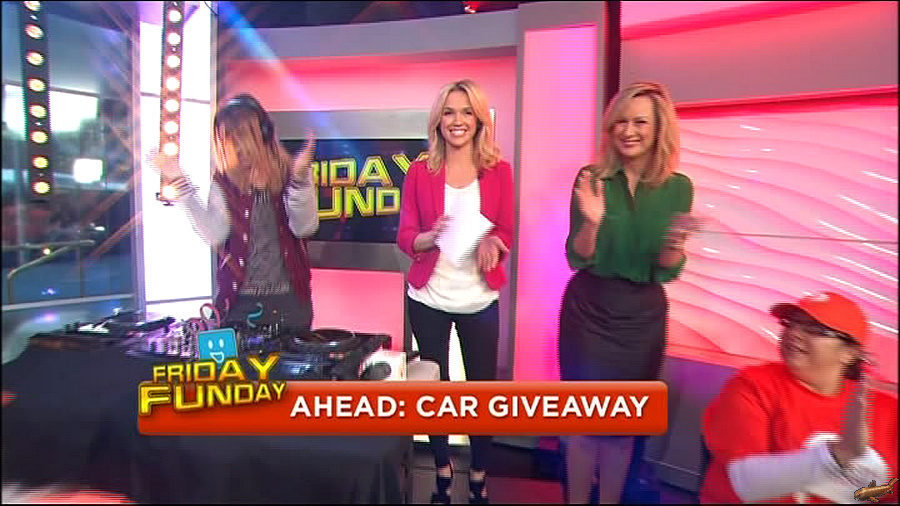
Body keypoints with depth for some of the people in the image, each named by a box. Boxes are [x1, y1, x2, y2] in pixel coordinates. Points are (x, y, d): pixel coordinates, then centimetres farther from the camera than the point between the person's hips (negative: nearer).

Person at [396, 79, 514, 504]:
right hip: (428, 299, 0)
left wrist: (492, 243, -21)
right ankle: (442, 472, 33)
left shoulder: (498, 171, 0)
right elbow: (405, 236, -3)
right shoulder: (420, 171, -1)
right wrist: (432, 236, -24)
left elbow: (507, 234, 2)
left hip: (480, 300, 0)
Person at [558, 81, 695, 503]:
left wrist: (675, 245, -24)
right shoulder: (592, 178, -8)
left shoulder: (678, 187, -4)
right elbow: (576, 259, -8)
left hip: (642, 316, 2)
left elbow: (667, 273, -3)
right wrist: (592, 221, -27)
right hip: (589, 310, -1)